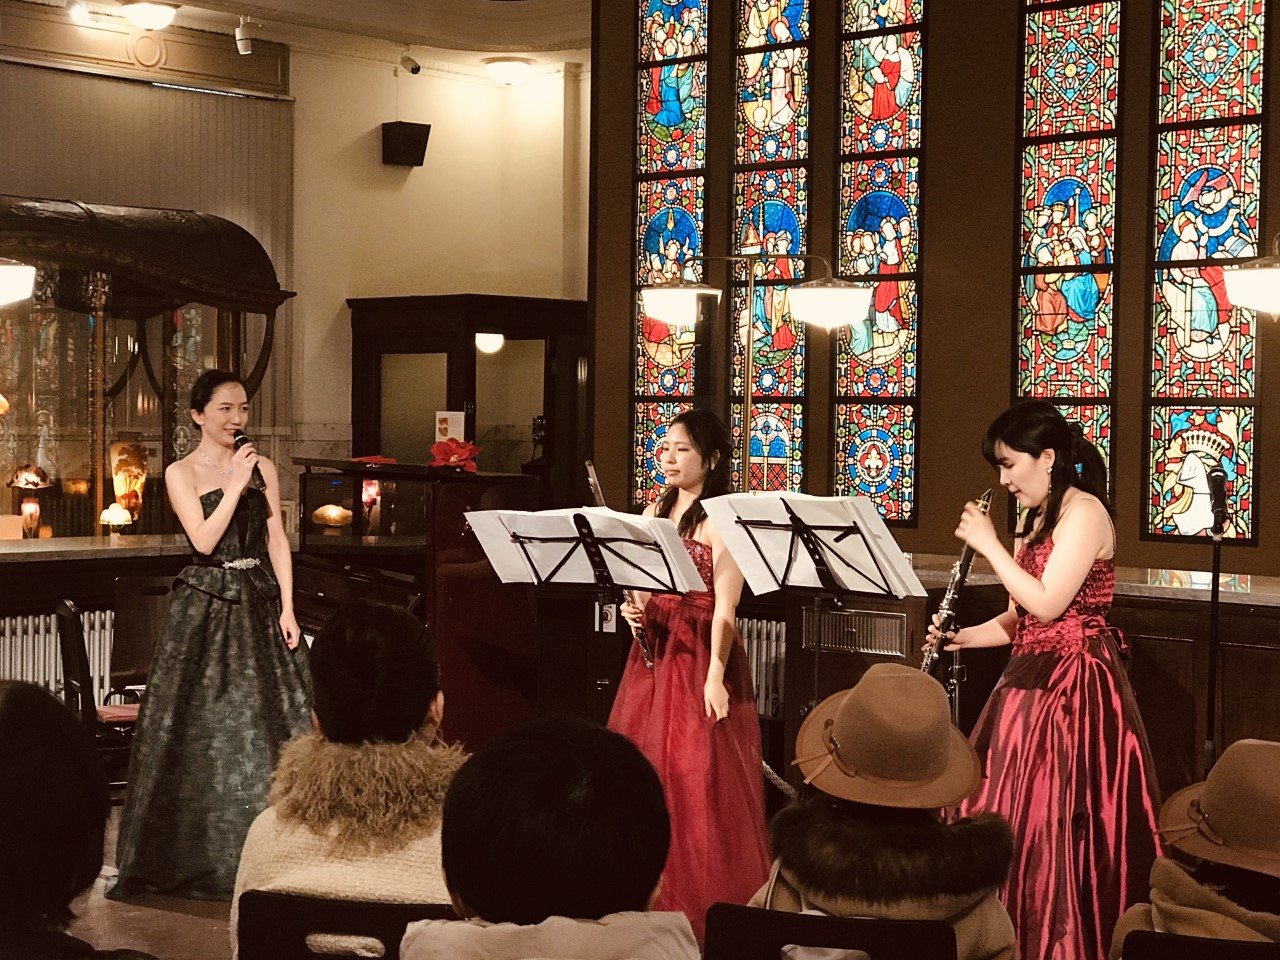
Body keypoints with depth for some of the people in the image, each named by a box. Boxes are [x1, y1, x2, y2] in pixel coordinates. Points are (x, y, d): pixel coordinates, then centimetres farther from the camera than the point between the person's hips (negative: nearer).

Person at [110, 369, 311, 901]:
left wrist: (287, 607, -2)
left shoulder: (261, 466, 7)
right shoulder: (181, 473, -1)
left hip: (260, 602, 3)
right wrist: (235, 485, -15)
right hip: (206, 604, -3)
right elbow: (204, 539, -12)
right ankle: (195, 851, 12)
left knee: (269, 720, 3)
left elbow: (277, 540, 5)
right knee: (202, 726, 0)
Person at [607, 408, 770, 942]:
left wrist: (715, 675, -23)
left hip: (700, 656, -7)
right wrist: (633, 609, -3)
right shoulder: (655, 512, 14)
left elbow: (725, 606, -16)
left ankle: (706, 901, 3)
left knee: (700, 777, -7)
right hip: (654, 652, 7)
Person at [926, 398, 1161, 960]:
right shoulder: (1037, 521, 16)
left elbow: (1047, 604, -21)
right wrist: (963, 637, 2)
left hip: (1075, 685, -9)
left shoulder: (1084, 511, -12)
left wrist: (988, 544, -13)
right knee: (1015, 820, 9)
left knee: (1058, 825, -7)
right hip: (1033, 680, 9)